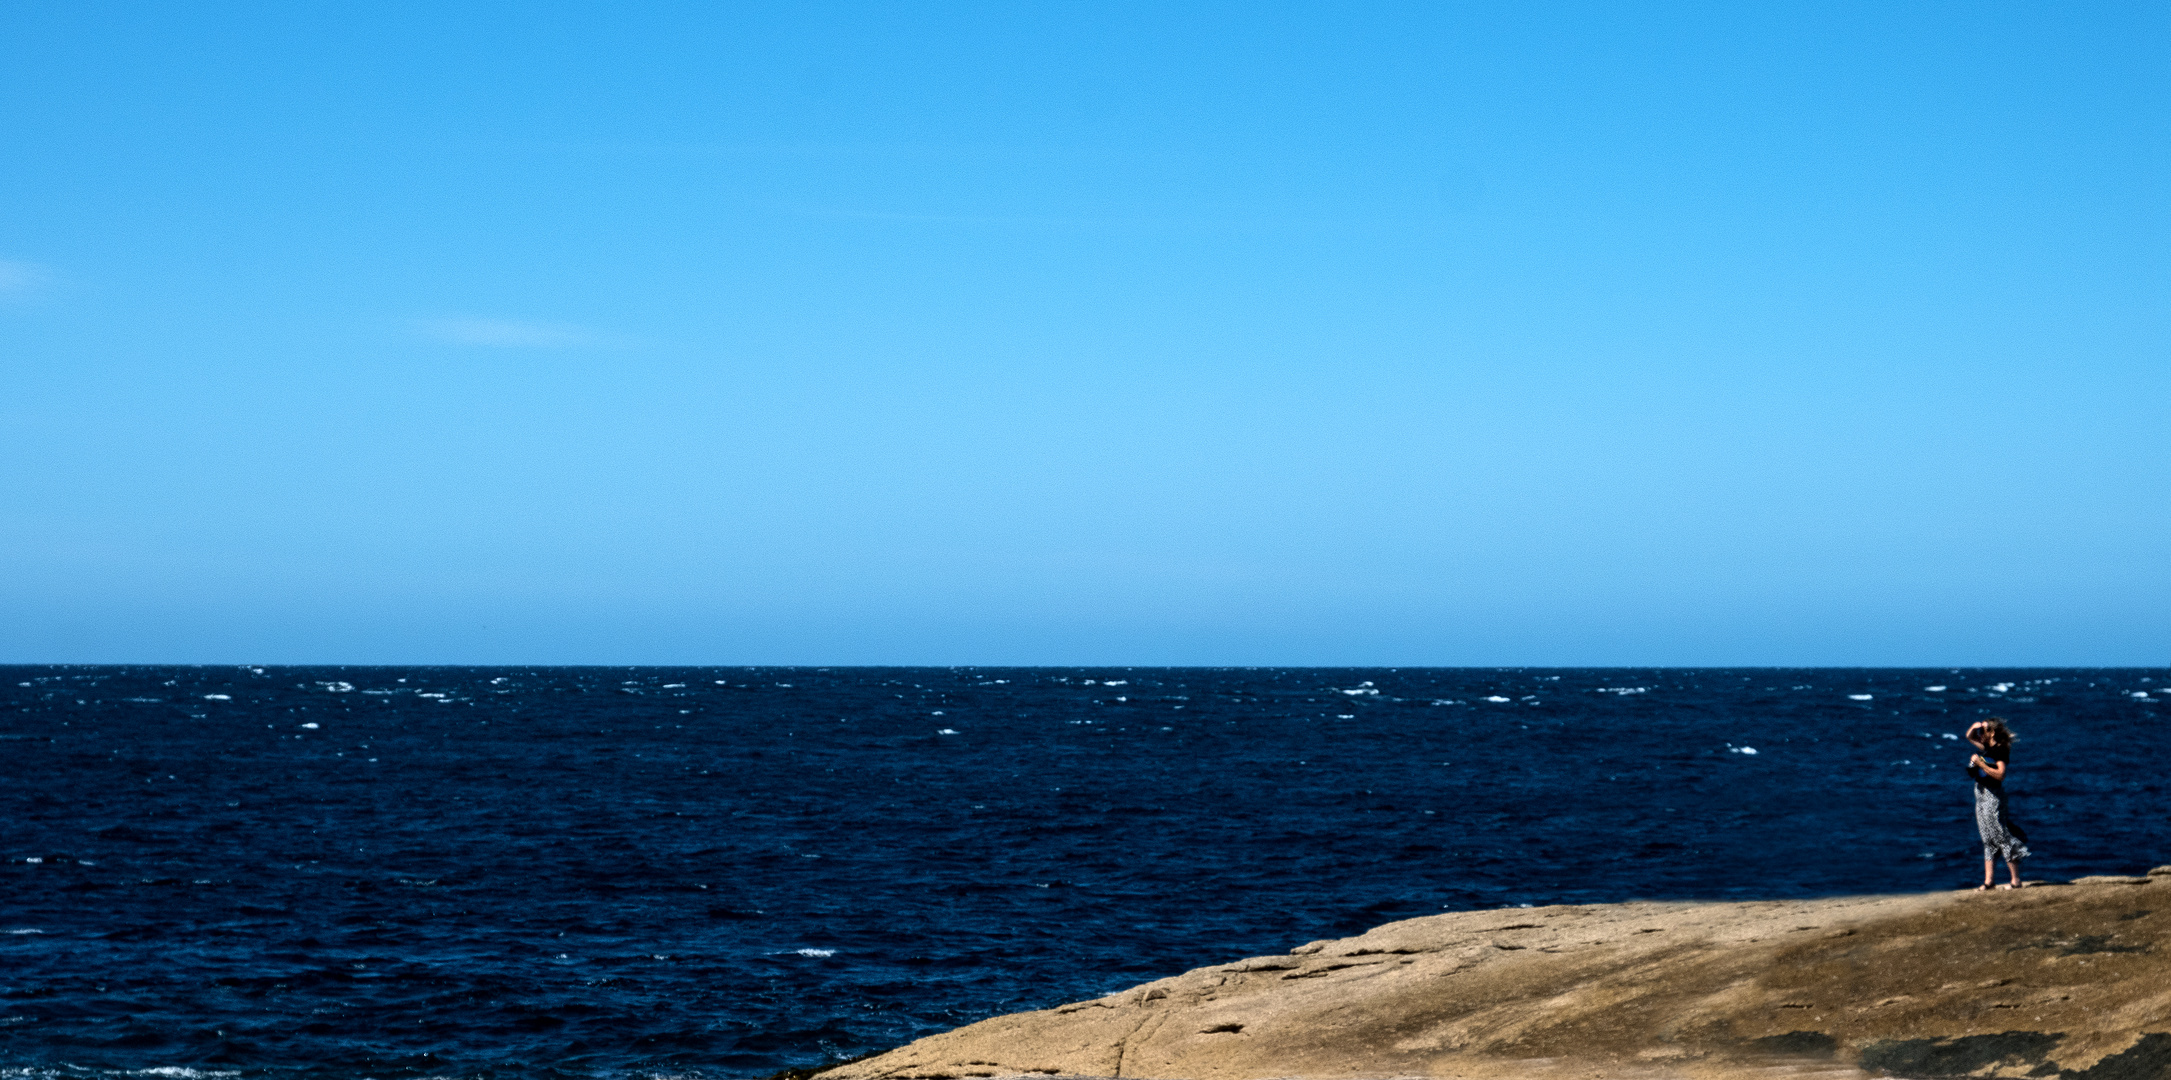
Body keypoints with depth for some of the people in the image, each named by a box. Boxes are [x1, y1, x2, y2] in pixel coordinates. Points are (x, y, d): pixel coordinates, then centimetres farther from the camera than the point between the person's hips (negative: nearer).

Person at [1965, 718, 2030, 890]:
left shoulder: (2000, 750, -14)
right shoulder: (1987, 747, 11)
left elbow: (2000, 774, -25)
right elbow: (1969, 737, 26)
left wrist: (1981, 764, -23)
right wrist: (1974, 727, 5)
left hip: (1992, 795, -9)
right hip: (1981, 793, 9)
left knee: (2001, 837, -7)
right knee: (1988, 840, 10)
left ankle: (2016, 880, -3)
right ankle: (1988, 881, 14)